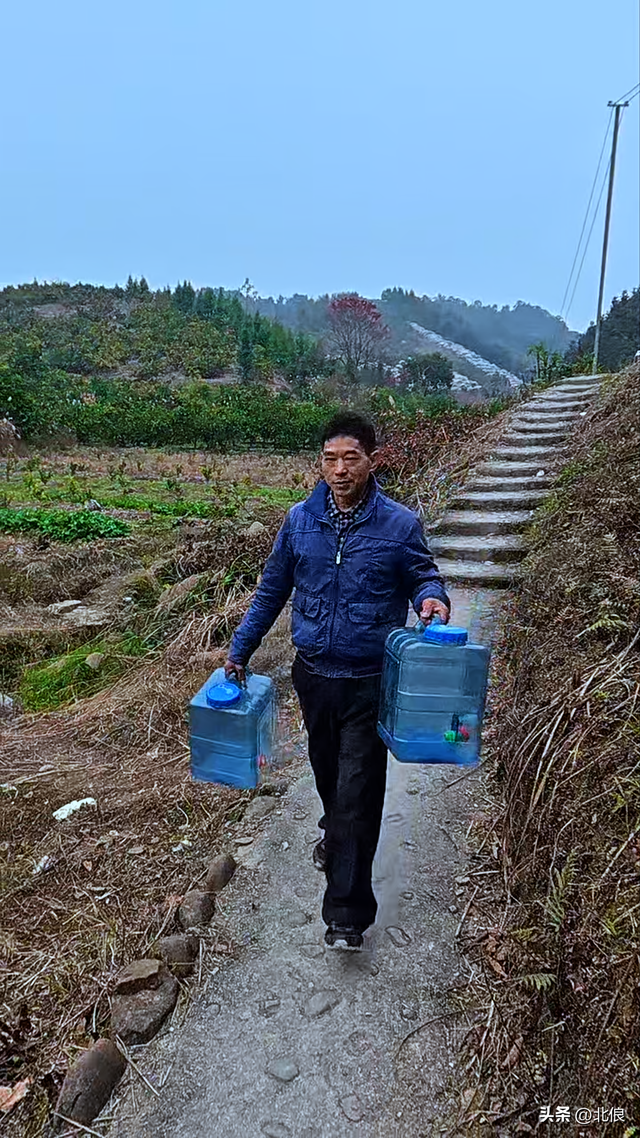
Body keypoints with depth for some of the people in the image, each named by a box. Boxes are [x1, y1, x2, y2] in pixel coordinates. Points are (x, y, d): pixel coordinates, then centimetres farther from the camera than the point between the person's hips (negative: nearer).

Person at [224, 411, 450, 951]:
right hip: (313, 674, 4)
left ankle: (347, 911, 12)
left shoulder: (400, 524, -9)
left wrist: (431, 598, -20)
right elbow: (271, 592, 9)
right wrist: (239, 651, 11)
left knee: (359, 789, -1)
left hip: (370, 683, -3)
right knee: (327, 770, 23)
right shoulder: (300, 520, -2)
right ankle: (336, 832, 54)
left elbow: (423, 577, 5)